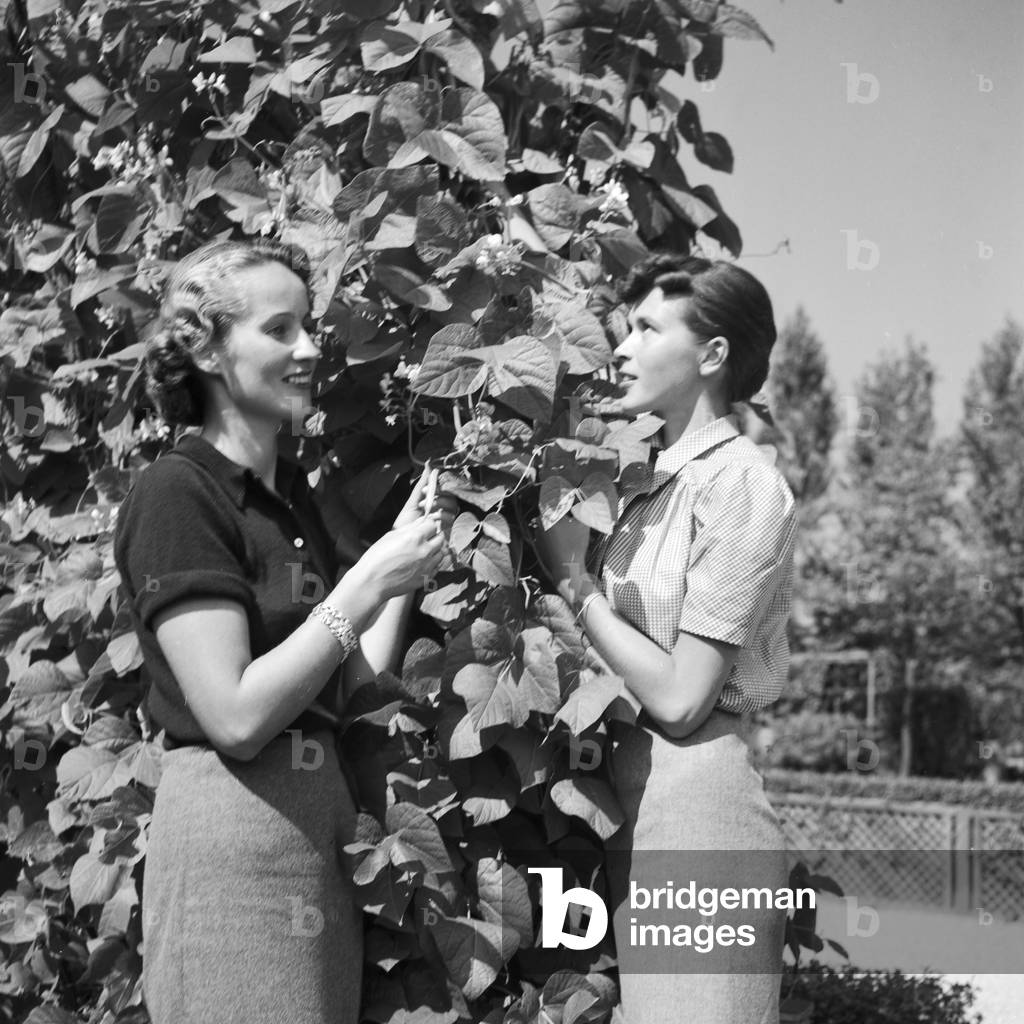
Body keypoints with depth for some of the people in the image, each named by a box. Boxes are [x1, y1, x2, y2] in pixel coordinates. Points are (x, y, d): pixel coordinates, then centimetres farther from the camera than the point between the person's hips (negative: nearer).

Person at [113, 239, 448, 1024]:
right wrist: (370, 579, -18)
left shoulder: (293, 492, 13)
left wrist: (408, 568, 1)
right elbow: (236, 716, -19)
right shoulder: (174, 496, -12)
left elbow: (349, 687, 11)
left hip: (322, 825, 8)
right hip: (230, 833, -8)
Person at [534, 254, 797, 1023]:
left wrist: (573, 579, -8)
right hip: (631, 797, 8)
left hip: (698, 799, -8)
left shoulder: (741, 483, -10)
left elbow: (678, 697, -15)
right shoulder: (646, 483, 13)